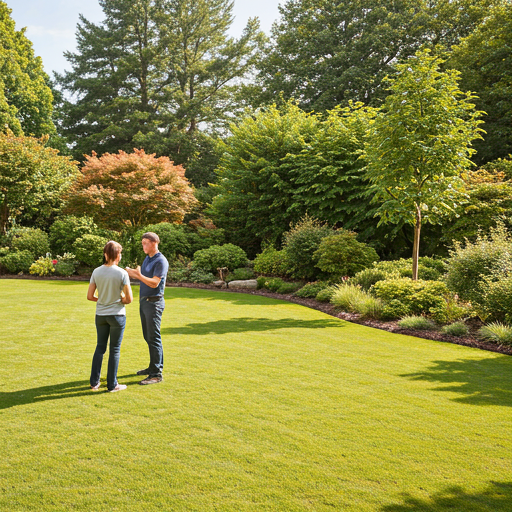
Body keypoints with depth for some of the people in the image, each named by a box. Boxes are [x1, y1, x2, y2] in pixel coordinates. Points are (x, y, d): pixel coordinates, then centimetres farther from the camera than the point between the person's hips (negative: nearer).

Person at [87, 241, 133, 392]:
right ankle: (112, 384, 13)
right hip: (117, 315, -4)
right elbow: (129, 299, -11)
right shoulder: (122, 274, -14)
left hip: (100, 315, 4)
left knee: (100, 347, 16)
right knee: (115, 349, 6)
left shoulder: (97, 272, -3)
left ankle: (94, 382, 20)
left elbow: (89, 296, -1)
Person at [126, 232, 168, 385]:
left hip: (154, 302, -9)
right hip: (144, 301, 9)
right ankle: (153, 367, 27)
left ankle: (157, 374, -5)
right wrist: (132, 273, 1)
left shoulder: (161, 261, -14)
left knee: (154, 337, -8)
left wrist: (139, 275, -28)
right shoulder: (147, 259, 14)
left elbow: (154, 283, -21)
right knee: (148, 336, 15)